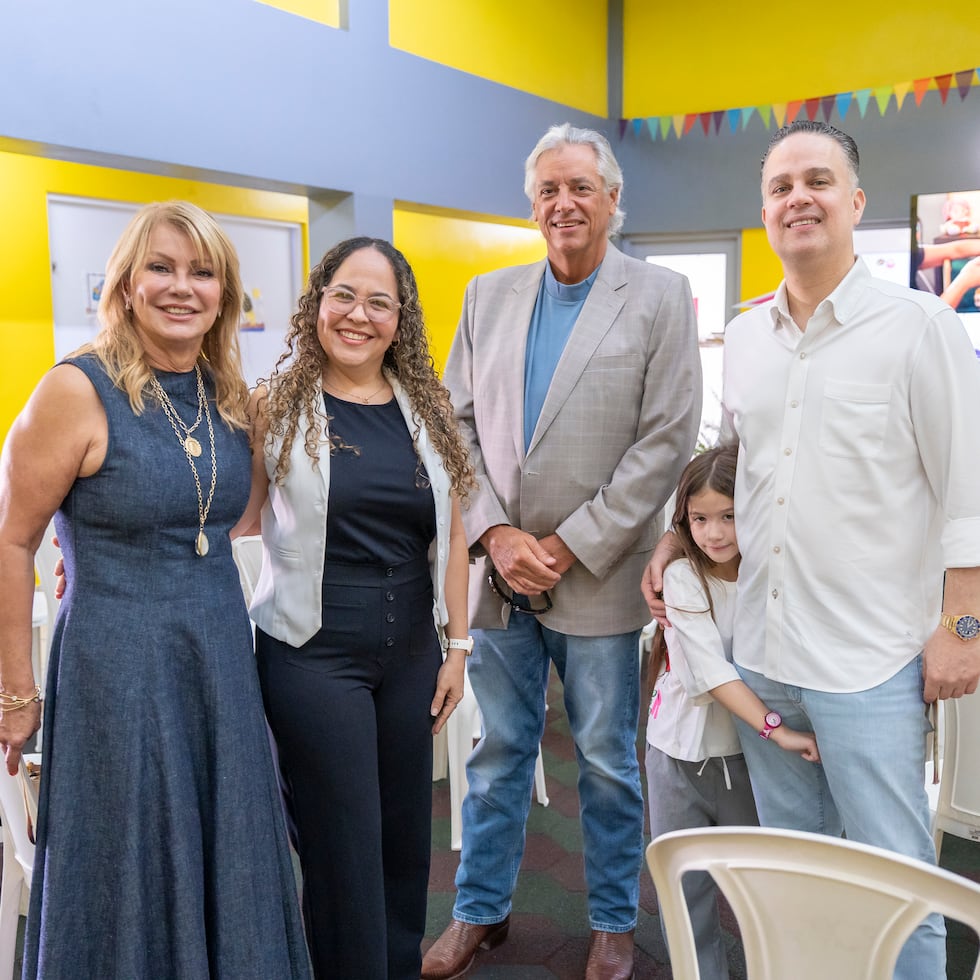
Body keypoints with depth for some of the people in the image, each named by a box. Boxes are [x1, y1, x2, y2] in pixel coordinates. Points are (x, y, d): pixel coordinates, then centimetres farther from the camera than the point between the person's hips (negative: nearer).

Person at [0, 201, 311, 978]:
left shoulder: (233, 395, 3)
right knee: (129, 881, 11)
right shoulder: (77, 390, -13)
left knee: (228, 867, 17)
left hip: (223, 657, 5)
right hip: (117, 664, -5)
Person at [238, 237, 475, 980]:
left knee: (406, 836, 16)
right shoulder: (276, 405, -5)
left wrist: (456, 645, 5)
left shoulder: (427, 408, 4)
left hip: (411, 650, 4)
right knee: (344, 849, 5)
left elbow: (451, 536, 6)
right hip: (315, 653, -4)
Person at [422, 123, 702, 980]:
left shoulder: (661, 297, -2)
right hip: (499, 570, 3)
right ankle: (481, 910, 34)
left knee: (607, 762, 11)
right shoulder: (488, 295, 9)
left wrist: (568, 545, -13)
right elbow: (458, 425, 6)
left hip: (597, 578, -3)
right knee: (496, 751, 15)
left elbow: (667, 440, -9)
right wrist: (495, 533, -7)